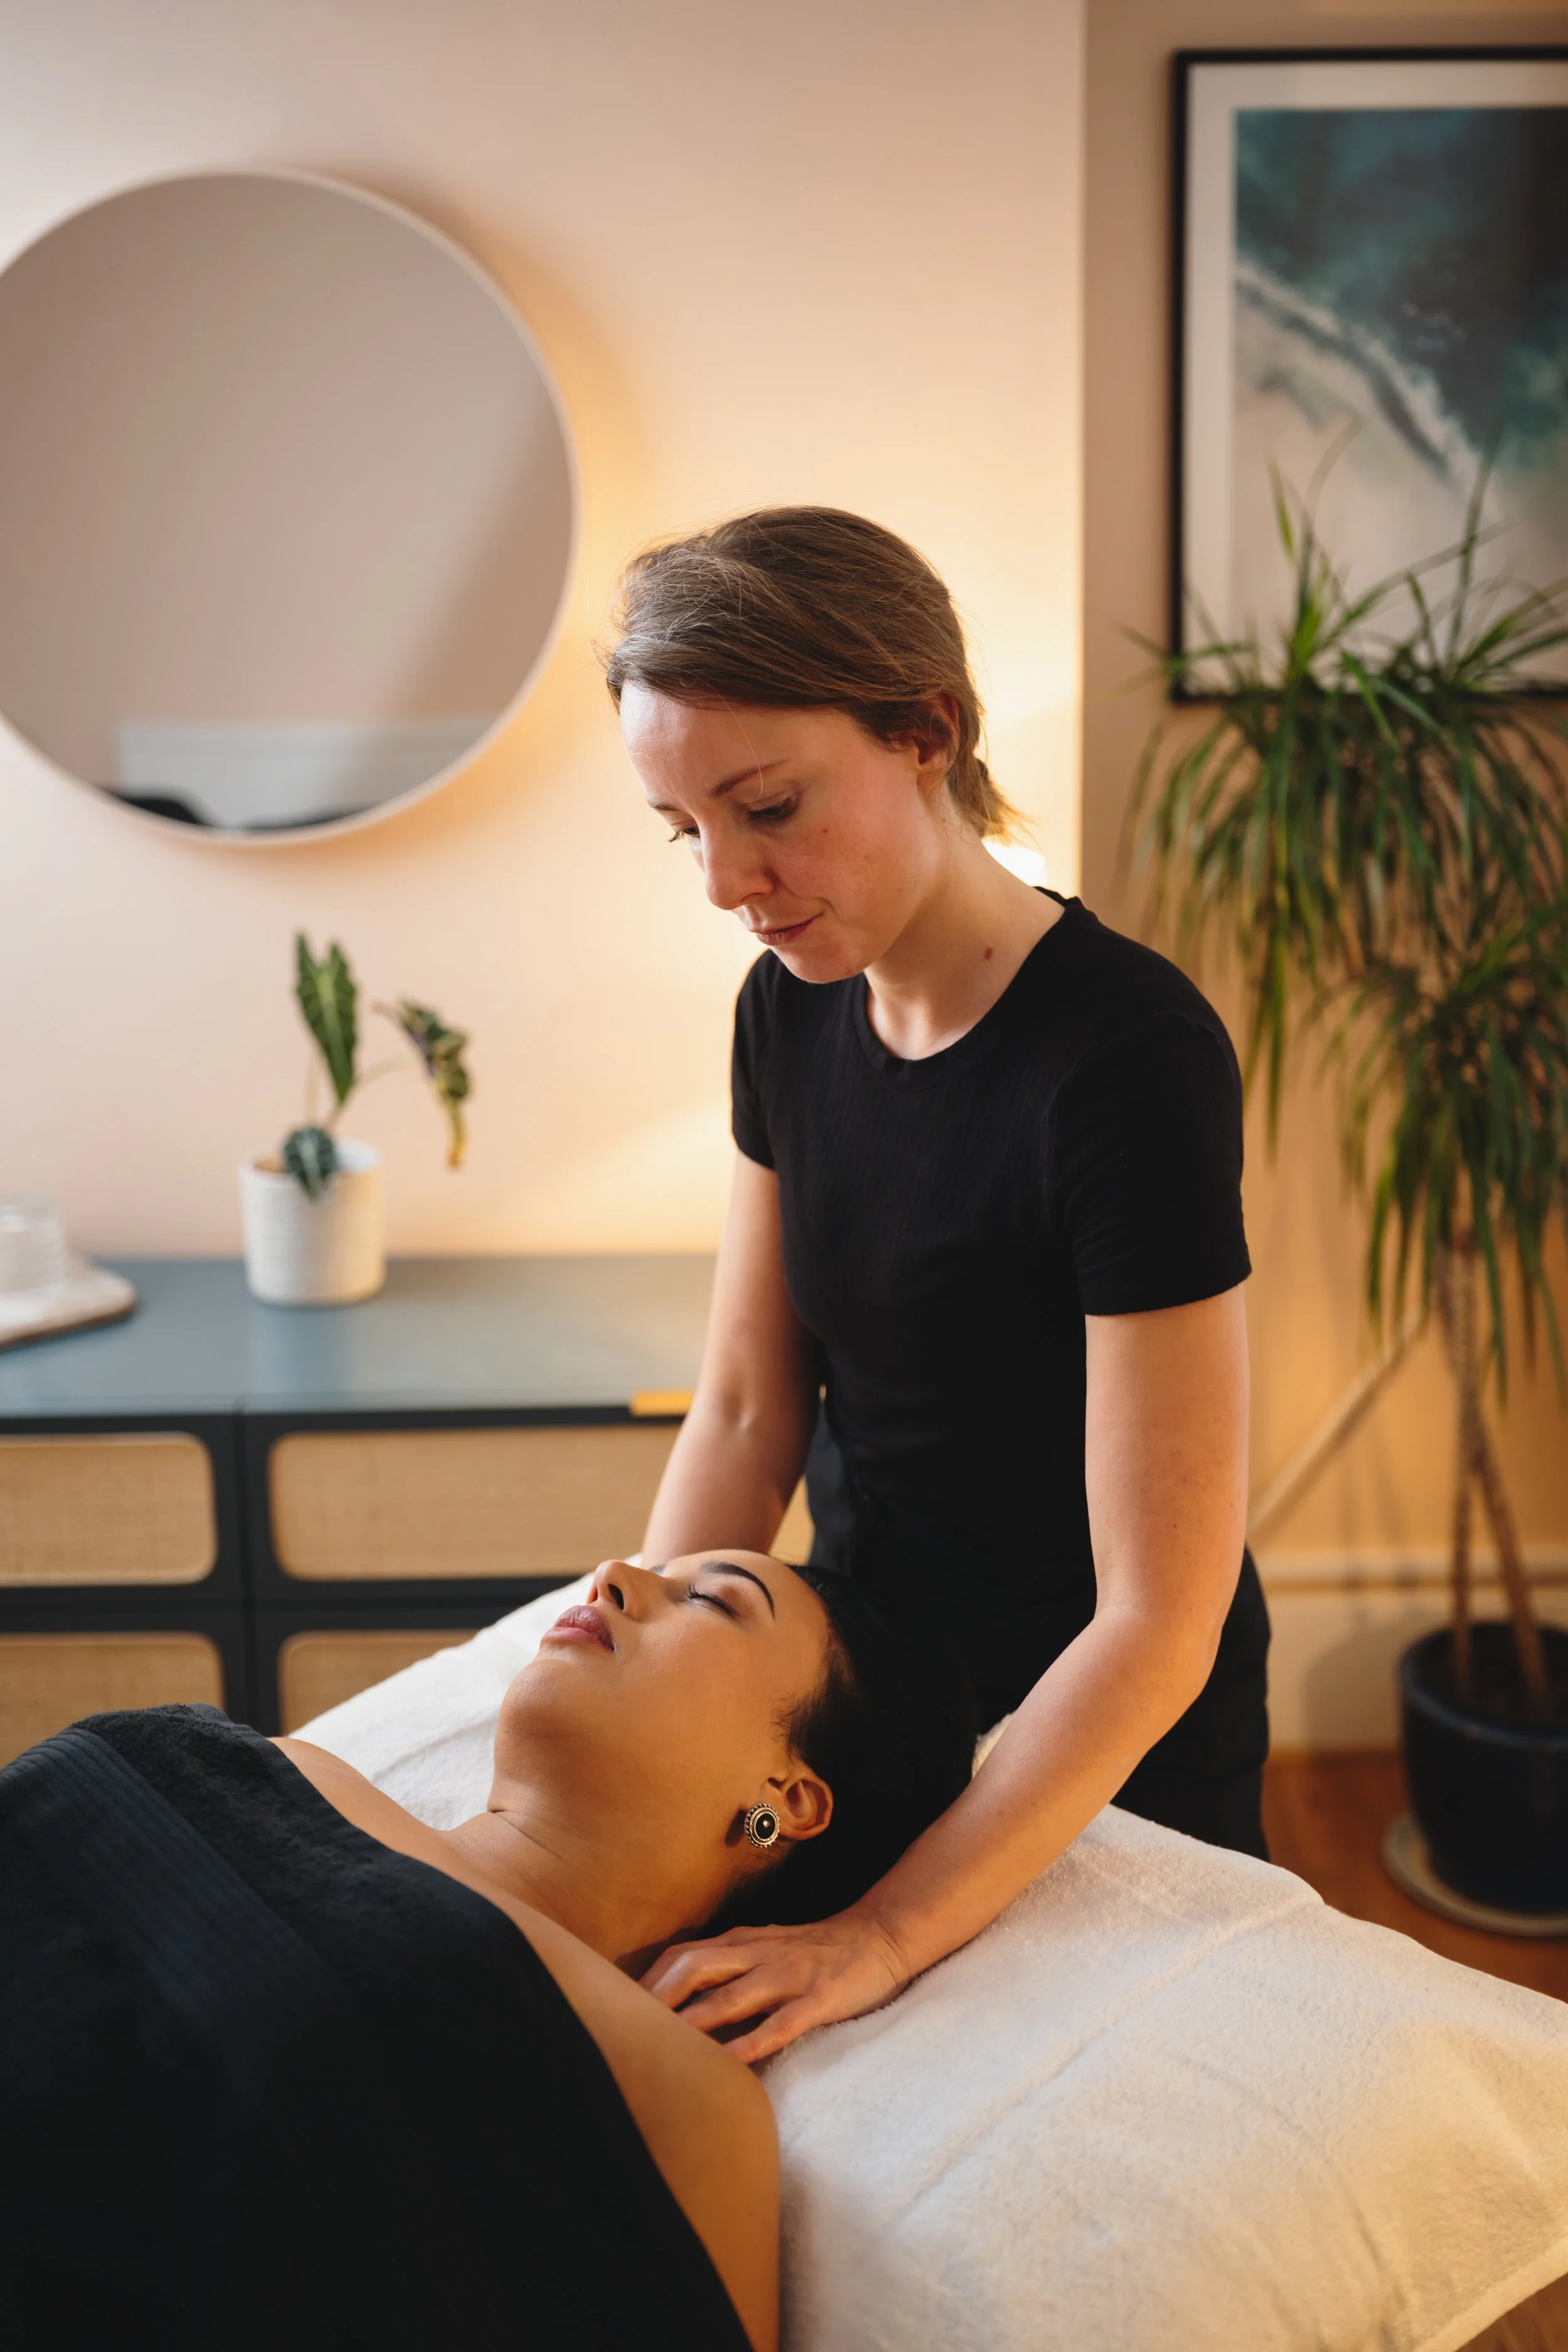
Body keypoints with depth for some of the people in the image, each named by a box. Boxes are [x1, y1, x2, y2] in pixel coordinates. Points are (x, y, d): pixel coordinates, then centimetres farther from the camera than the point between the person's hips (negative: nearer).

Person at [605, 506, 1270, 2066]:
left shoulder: (1127, 1053, -29)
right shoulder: (793, 1005, -7)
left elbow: (1157, 1622, -28)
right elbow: (746, 1413, -2)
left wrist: (877, 1940, -31)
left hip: (1098, 1761, -6)